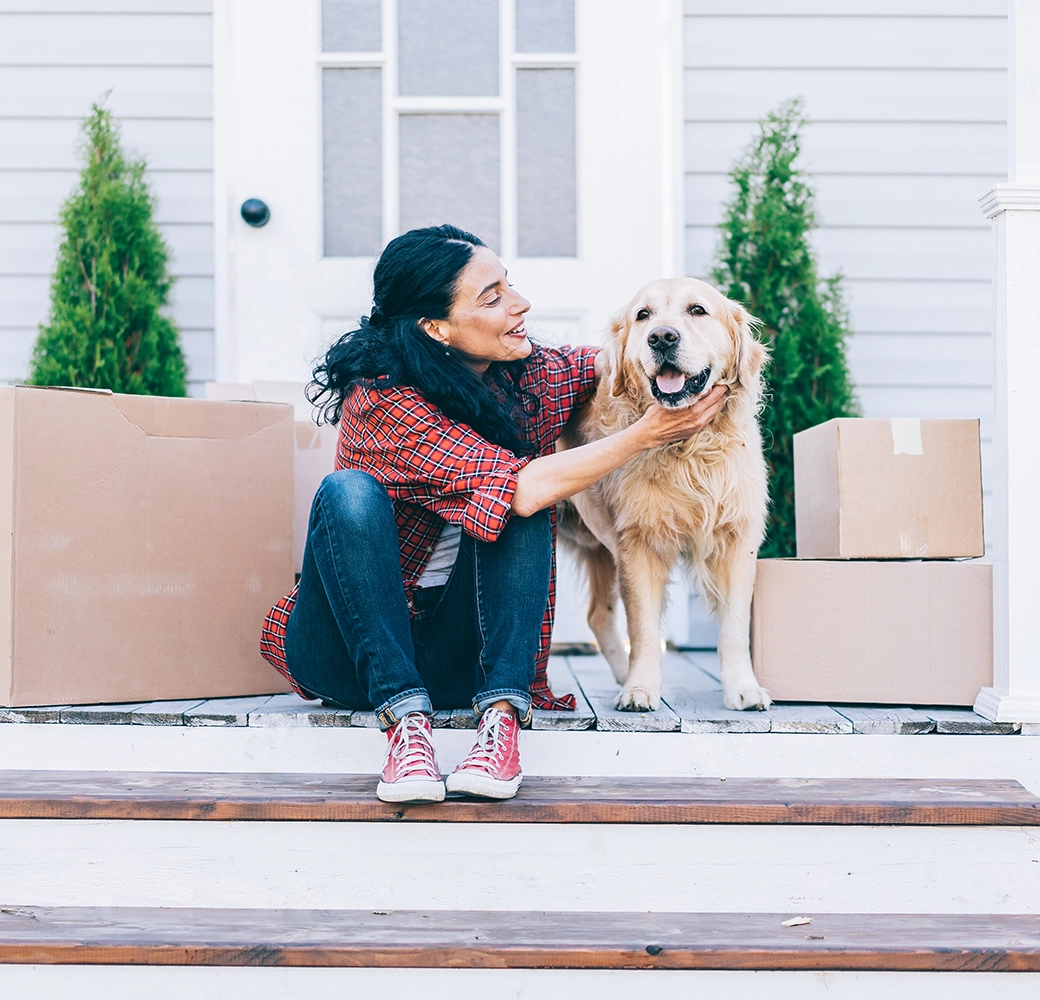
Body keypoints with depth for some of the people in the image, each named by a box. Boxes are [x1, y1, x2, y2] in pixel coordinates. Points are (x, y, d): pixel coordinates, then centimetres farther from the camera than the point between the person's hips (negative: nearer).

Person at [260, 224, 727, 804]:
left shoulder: (530, 377, -3)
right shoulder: (383, 401, -21)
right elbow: (523, 488, -30)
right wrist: (646, 435, -24)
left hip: (462, 655, 4)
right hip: (353, 644, -4)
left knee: (522, 512, -21)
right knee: (350, 491, -30)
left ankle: (502, 715, -31)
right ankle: (405, 719, -35)